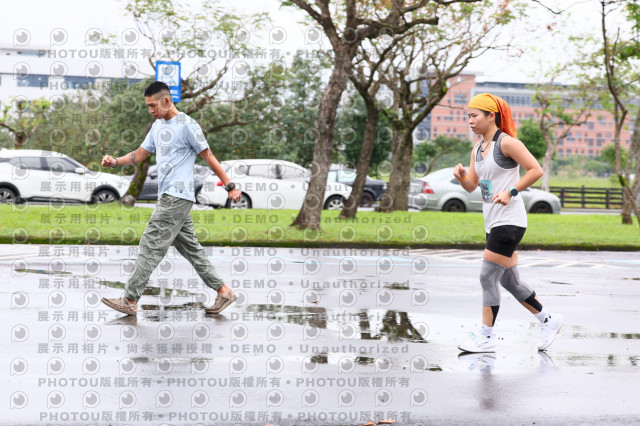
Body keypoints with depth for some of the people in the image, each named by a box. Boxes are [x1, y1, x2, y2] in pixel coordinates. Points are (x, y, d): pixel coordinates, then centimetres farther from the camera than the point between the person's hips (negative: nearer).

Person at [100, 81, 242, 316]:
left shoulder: (187, 125, -8)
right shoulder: (157, 126, 18)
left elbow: (208, 156, -6)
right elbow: (140, 154, 22)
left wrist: (230, 186, -4)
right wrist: (115, 162, 5)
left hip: (177, 197, -9)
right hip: (168, 197, 9)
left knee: (150, 247, -10)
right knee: (190, 249, 9)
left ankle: (130, 300, -10)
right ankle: (223, 291, 13)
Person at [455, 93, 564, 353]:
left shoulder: (506, 143, -11)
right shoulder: (477, 149, 14)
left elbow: (536, 170, -12)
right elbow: (471, 186, 15)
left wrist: (511, 192, -17)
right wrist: (461, 176, -5)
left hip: (509, 221, -9)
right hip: (493, 222, 9)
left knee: (488, 277, -9)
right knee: (509, 281, 13)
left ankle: (486, 338, -4)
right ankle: (548, 321, 26)